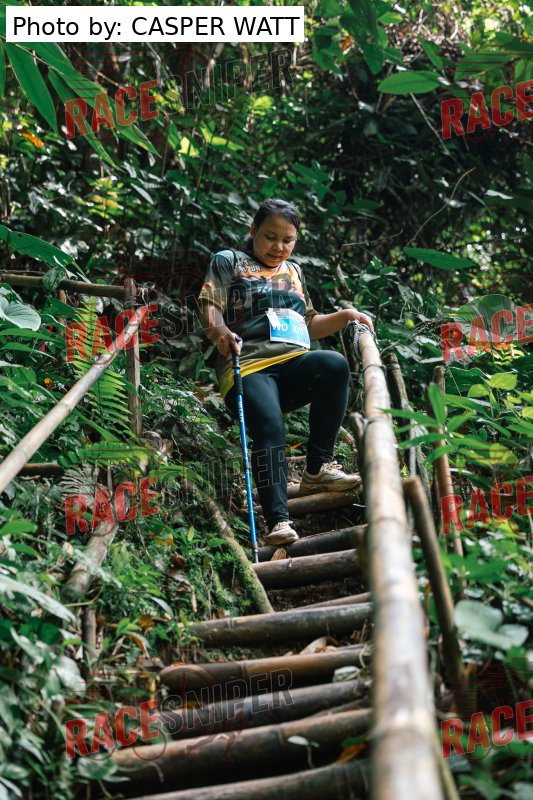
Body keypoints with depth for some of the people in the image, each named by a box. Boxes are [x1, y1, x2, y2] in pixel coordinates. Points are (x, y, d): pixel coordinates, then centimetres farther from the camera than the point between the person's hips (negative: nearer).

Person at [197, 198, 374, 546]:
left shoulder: (294, 272, 31)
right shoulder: (228, 261, 15)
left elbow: (309, 326, 34)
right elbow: (209, 307, 2)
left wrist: (345, 316, 18)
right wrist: (219, 331, -19)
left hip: (294, 364, 4)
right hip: (248, 367, -4)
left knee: (335, 364, -30)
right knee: (270, 428, -31)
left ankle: (319, 468, -23)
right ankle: (278, 520, -33)